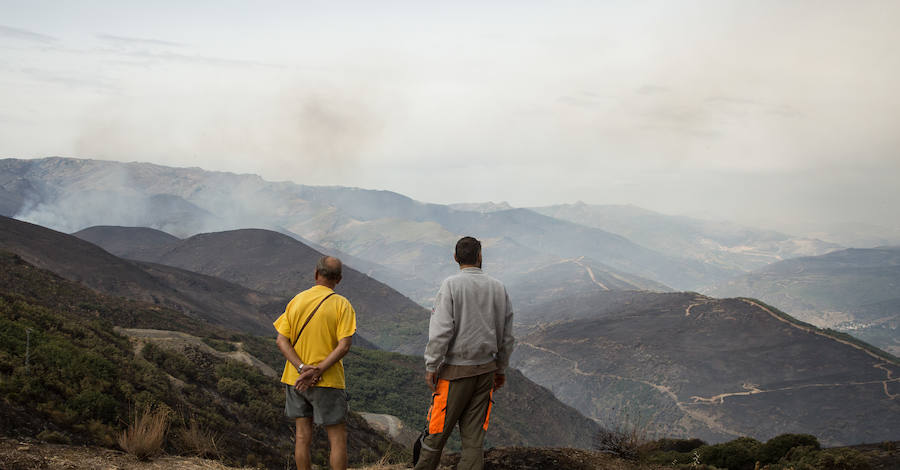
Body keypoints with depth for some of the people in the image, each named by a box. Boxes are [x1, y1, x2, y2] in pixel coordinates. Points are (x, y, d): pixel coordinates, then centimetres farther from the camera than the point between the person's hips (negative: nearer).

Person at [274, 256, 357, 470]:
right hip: (328, 381, -4)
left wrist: (302, 368, -10)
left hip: (295, 379, 4)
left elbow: (281, 341, -1)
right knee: (338, 438, 2)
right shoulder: (342, 305, -7)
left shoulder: (296, 301, 5)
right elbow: (344, 345, -16)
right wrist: (317, 371, -16)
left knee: (303, 435, 10)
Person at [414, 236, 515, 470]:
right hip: (486, 369, 5)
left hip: (456, 371, -4)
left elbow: (442, 330, -15)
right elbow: (506, 335, 11)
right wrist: (500, 369, 21)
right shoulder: (498, 288, 5)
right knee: (473, 436, 8)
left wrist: (431, 366, -8)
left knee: (438, 431, 5)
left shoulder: (451, 285, -9)